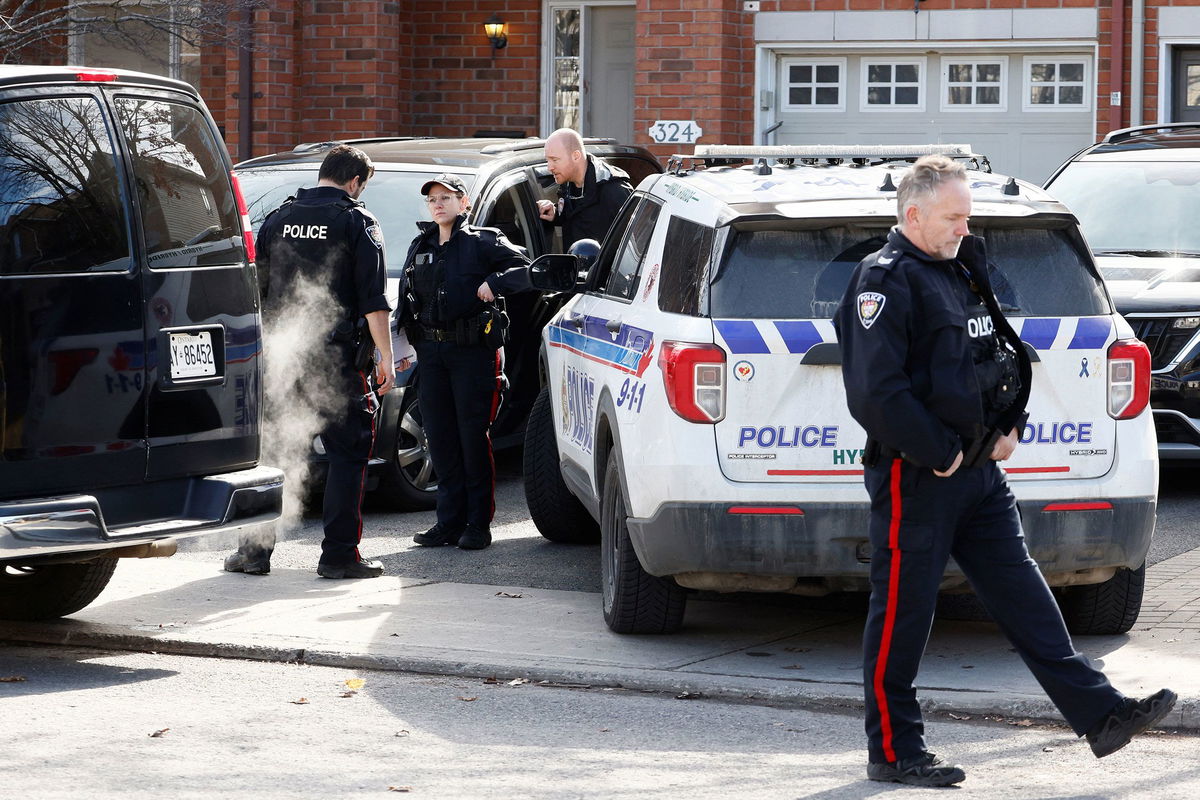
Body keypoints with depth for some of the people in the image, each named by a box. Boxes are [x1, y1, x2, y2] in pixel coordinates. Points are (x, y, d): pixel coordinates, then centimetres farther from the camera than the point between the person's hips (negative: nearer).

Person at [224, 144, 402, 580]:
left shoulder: (278, 219, 11)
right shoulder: (356, 222, -3)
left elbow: (257, 290, 15)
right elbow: (373, 299, -8)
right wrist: (386, 358, -5)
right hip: (336, 359, -4)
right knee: (347, 453, 2)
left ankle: (255, 549, 9)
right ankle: (339, 554, -1)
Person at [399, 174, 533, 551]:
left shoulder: (483, 243, 0)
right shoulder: (419, 247, 16)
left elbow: (525, 271, -8)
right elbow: (406, 297, 21)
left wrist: (494, 283, -23)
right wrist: (404, 333, 11)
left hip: (472, 350, -5)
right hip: (431, 350, 5)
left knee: (473, 436, -5)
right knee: (440, 438, 5)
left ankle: (478, 523, 1)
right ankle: (450, 522, 11)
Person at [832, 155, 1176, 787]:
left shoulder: (962, 272, 16)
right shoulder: (885, 283, -13)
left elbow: (1004, 354, 27)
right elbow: (876, 393, -22)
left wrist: (1009, 427, 12)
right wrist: (939, 455, -17)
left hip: (978, 471, 9)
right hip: (915, 475, -9)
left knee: (1024, 596, 6)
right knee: (903, 610, 0)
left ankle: (1101, 716, 4)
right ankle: (892, 752, 8)